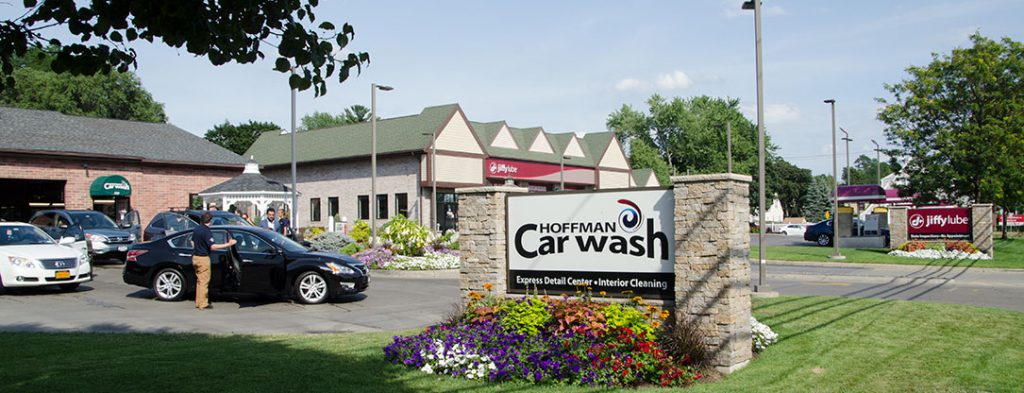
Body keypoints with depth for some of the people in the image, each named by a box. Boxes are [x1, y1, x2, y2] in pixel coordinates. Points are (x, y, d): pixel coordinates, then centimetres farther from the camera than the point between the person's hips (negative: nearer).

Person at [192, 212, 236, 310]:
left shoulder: (197, 229, 8)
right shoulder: (206, 231, -19)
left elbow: (192, 242, 19)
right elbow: (212, 246, -26)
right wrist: (228, 244, -26)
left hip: (195, 257, 9)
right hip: (203, 258, -9)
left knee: (199, 281, 16)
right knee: (204, 282, -3)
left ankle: (198, 302, 21)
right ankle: (203, 304, 0)